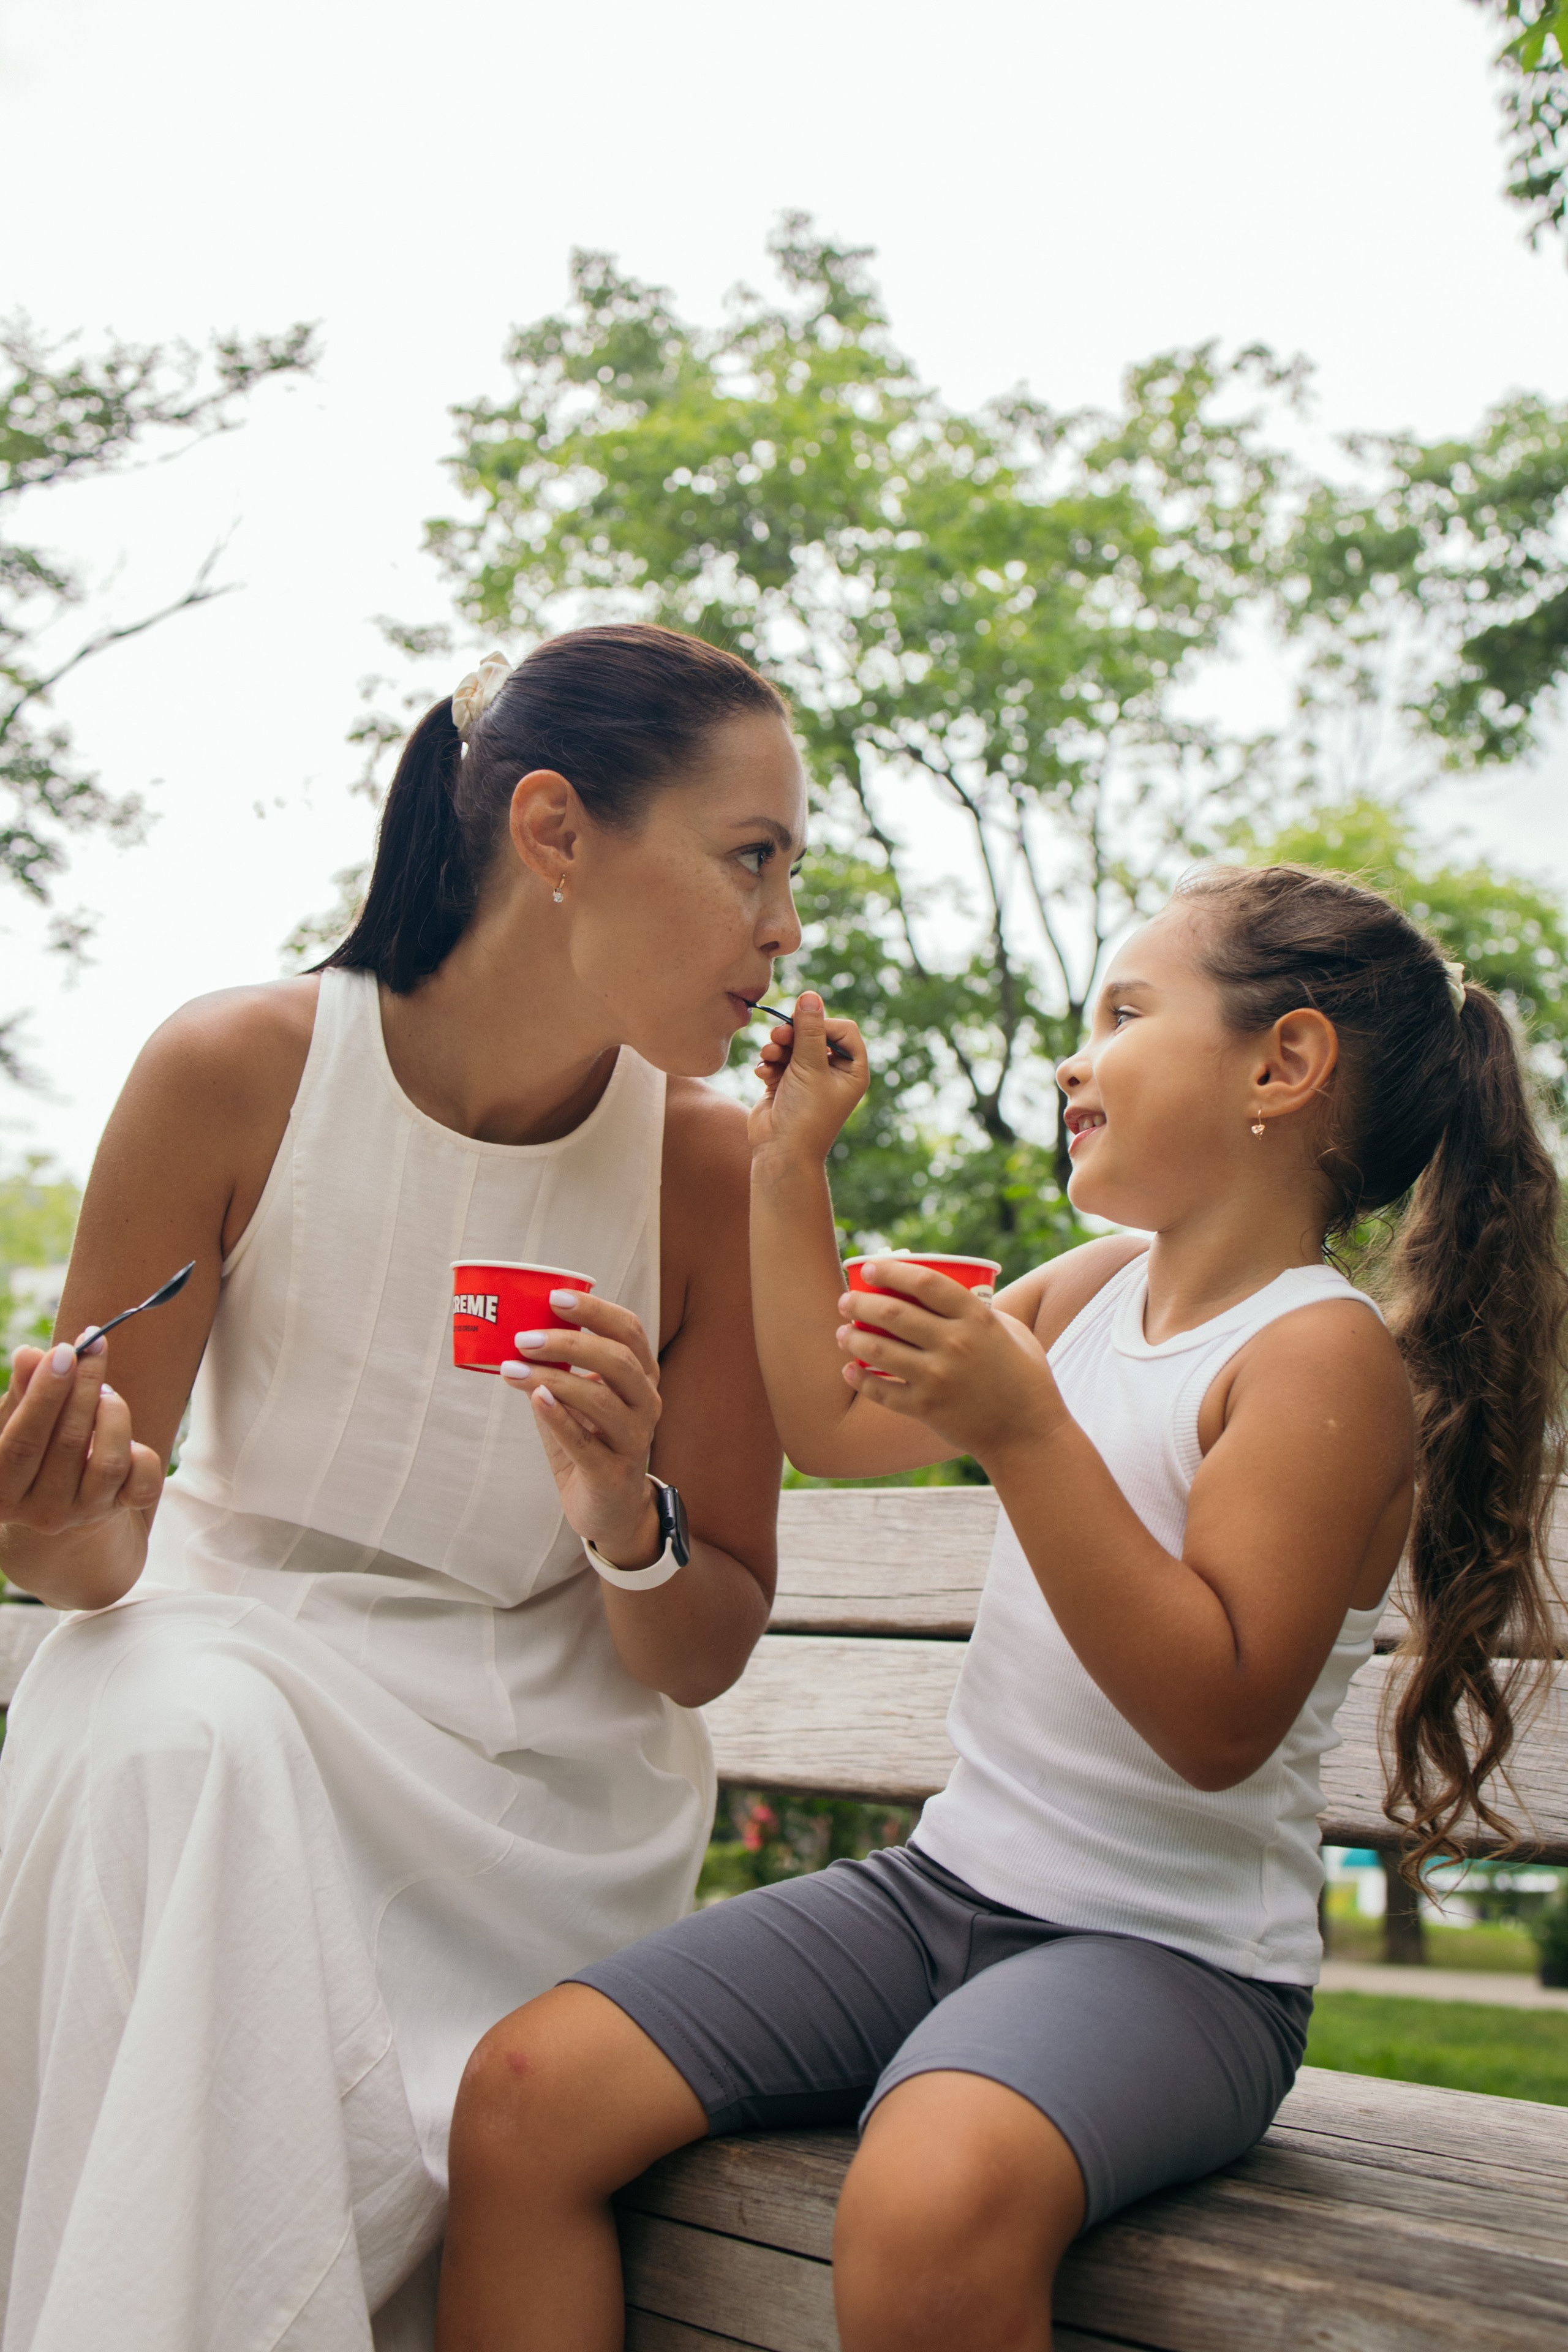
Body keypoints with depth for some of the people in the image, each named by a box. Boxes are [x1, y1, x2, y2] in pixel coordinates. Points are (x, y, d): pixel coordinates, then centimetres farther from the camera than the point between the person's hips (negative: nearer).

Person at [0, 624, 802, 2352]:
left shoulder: (715, 1174, -11)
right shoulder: (233, 1071, -14)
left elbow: (707, 1658, -2)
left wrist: (625, 1526, -24)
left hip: (540, 1766, 0)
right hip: (232, 1637, 1)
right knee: (168, 1744, -33)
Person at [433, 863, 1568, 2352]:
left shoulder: (1326, 1351, -12)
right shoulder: (1094, 1289, 10)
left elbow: (1220, 1723, -21)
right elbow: (837, 1425, 20)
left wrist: (1023, 1430, -28)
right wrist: (789, 1159, 16)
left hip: (1173, 1948, -7)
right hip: (948, 1884, 7)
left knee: (932, 2207, -39)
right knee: (525, 2092, -9)